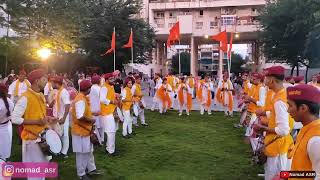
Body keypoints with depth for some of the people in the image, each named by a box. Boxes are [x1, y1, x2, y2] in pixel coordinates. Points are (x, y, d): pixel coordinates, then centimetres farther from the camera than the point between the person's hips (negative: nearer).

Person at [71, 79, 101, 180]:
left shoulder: (83, 98, 9)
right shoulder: (81, 100, -23)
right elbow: (80, 117, -31)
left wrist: (91, 114, 10)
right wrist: (91, 120, -18)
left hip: (85, 129, 10)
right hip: (80, 131, -10)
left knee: (89, 151, 19)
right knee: (82, 153, 3)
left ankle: (91, 169, 32)